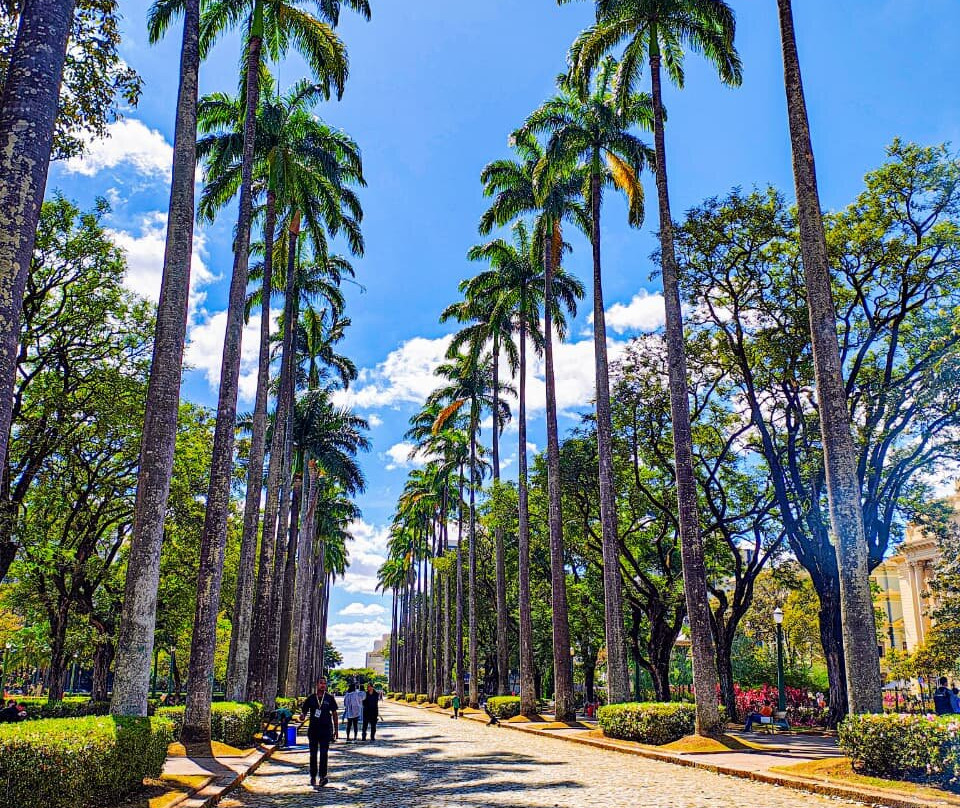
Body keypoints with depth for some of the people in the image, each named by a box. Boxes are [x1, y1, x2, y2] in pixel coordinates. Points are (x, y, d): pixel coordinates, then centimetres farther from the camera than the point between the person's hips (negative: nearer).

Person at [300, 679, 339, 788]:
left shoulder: (330, 698, 3)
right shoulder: (311, 698, 4)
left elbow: (334, 714, 8)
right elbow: (305, 711, 9)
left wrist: (336, 730, 7)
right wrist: (302, 716, -16)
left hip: (326, 729, -1)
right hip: (313, 729, 1)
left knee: (324, 753, -6)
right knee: (313, 754, 7)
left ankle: (323, 776, -2)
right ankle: (313, 776, 17)